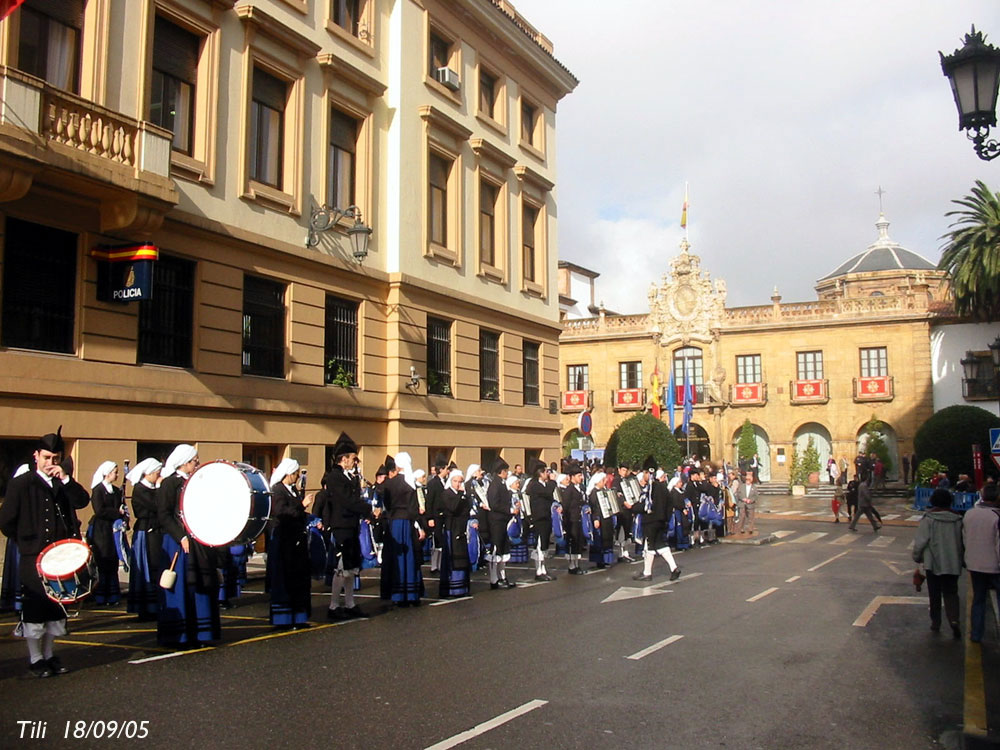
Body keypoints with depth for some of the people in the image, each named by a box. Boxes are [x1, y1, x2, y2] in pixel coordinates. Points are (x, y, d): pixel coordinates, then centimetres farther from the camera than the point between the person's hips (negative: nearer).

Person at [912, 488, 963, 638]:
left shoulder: (929, 519, -11)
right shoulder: (957, 519, 0)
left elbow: (920, 541, -10)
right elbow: (963, 541, 7)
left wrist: (917, 557, 6)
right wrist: (960, 559, 20)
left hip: (933, 562, -3)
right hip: (953, 563, 3)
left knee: (934, 594, 10)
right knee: (951, 593, 9)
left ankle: (936, 622, 17)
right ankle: (953, 619, -12)